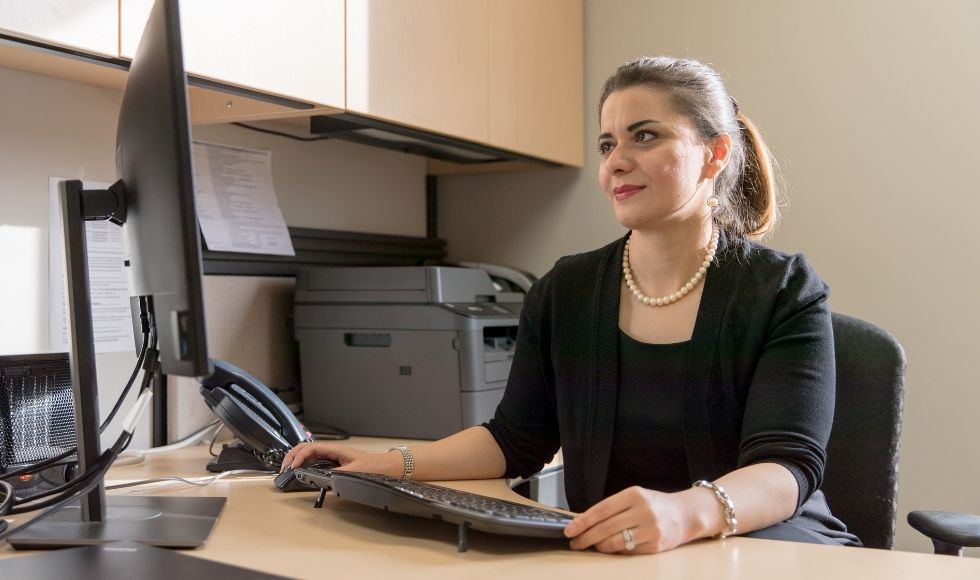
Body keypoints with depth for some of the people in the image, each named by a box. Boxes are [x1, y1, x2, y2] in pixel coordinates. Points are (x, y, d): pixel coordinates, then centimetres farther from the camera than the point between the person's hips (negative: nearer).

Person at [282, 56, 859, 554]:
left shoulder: (784, 293, -6)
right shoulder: (565, 290, 6)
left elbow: (788, 463, -17)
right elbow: (516, 439, 9)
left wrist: (687, 512, -39)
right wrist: (392, 466, -6)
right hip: (607, 555, 3)